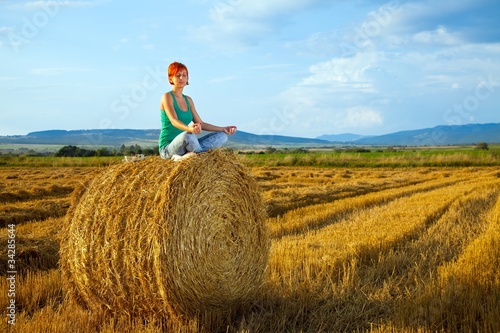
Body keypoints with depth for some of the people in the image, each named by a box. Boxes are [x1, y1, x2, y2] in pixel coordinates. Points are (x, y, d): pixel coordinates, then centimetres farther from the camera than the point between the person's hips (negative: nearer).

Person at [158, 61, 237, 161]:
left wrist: (223, 129, 6)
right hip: (168, 147, -8)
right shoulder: (167, 97, -7)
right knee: (187, 135, -41)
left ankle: (187, 155, -24)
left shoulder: (188, 100, 15)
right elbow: (174, 121, -23)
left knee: (222, 135, -6)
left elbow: (200, 123, 15)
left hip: (184, 144, 8)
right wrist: (190, 129, -43)